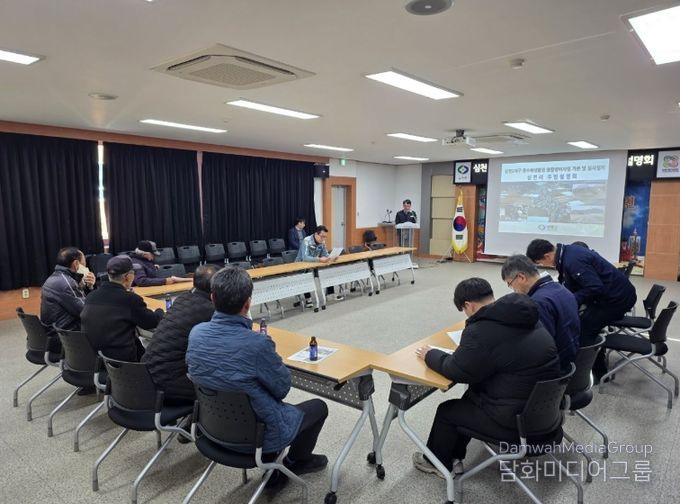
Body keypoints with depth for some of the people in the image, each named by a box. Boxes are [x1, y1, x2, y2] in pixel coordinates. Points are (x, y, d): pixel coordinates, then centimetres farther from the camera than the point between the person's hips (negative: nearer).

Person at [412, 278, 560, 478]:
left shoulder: (481, 331, -25)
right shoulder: (524, 315, 3)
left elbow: (456, 371, -13)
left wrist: (430, 355, 3)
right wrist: (466, 349, 16)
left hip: (518, 419, -8)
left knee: (446, 411, 13)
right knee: (471, 396, 25)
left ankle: (437, 462, 37)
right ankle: (453, 457, 36)